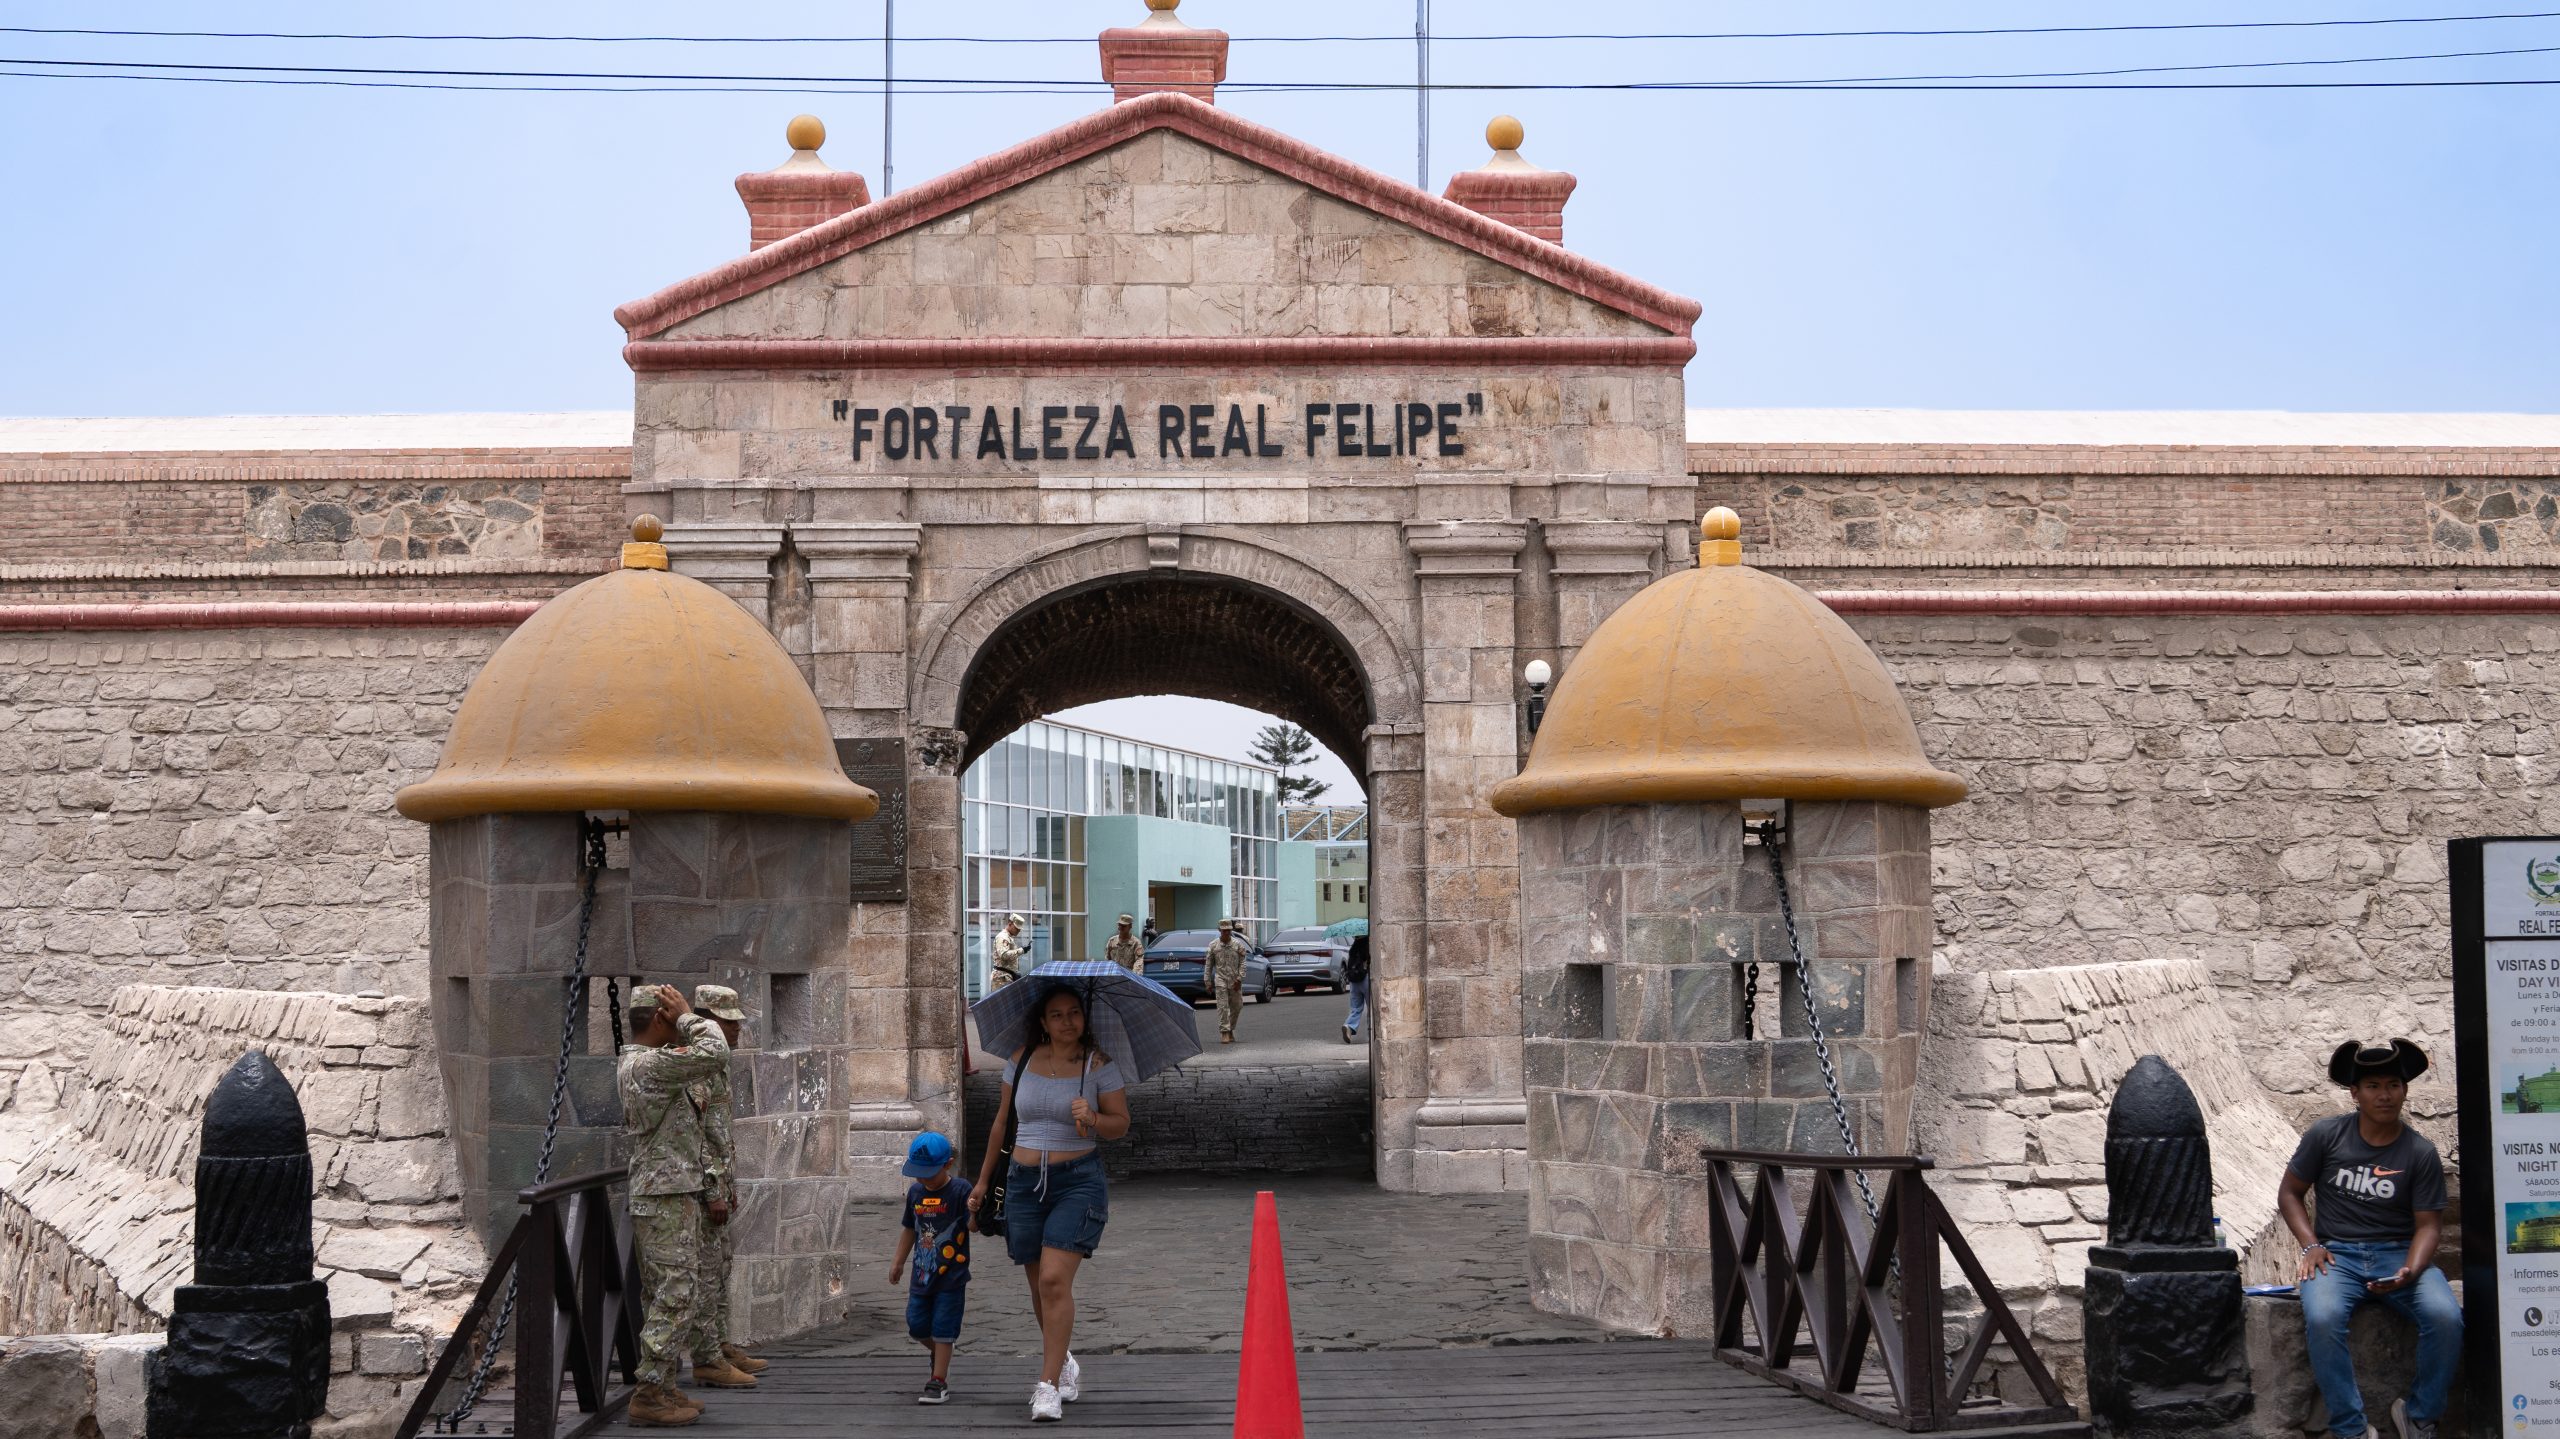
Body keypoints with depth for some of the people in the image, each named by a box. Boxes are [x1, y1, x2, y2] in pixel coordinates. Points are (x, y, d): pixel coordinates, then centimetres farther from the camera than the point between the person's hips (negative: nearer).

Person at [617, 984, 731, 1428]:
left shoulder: (633, 1064, 14)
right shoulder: (650, 1064, -19)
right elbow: (714, 1055, -25)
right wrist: (687, 1015, -14)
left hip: (671, 1196, 11)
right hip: (666, 1199, -11)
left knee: (668, 1299, 15)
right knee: (674, 1299, -8)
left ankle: (664, 1387, 21)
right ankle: (649, 1395, -5)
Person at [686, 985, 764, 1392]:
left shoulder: (716, 1063, 15)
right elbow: (693, 1133, -22)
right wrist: (713, 1192, -23)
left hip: (719, 1183, 10)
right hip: (703, 1187, -10)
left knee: (721, 1267, 15)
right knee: (705, 1272, -6)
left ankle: (720, 1347, 23)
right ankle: (707, 1361, -3)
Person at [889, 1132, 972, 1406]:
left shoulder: (960, 1190, -13)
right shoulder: (916, 1192, 5)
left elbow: (972, 1225, -22)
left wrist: (974, 1211, -44)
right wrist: (899, 1261, 22)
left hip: (951, 1274, -6)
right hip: (921, 1272, 6)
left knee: (942, 1329, -2)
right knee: (917, 1326, 10)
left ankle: (939, 1381, 6)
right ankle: (938, 1353, 39)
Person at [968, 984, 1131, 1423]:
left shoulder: (1098, 1064, -1)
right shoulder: (1022, 1060, 7)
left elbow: (1121, 1124, 1)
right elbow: (1001, 1123, 16)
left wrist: (1092, 1118, -21)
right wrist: (983, 1181, 20)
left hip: (1078, 1181, -4)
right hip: (1024, 1181, 4)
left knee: (1055, 1280, -17)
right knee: (1039, 1287, 11)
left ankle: (1048, 1386, -14)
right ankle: (1065, 1363, 36)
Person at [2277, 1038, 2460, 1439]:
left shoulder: (2420, 1153, 1)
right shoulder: (2326, 1135, 2)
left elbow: (2428, 1224, 0)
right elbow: (2289, 1193, 9)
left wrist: (2410, 1271, -20)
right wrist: (2311, 1245, -6)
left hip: (2399, 1252, 1)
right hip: (2337, 1253, -1)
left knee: (2446, 1317, -28)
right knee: (2321, 1319, -33)